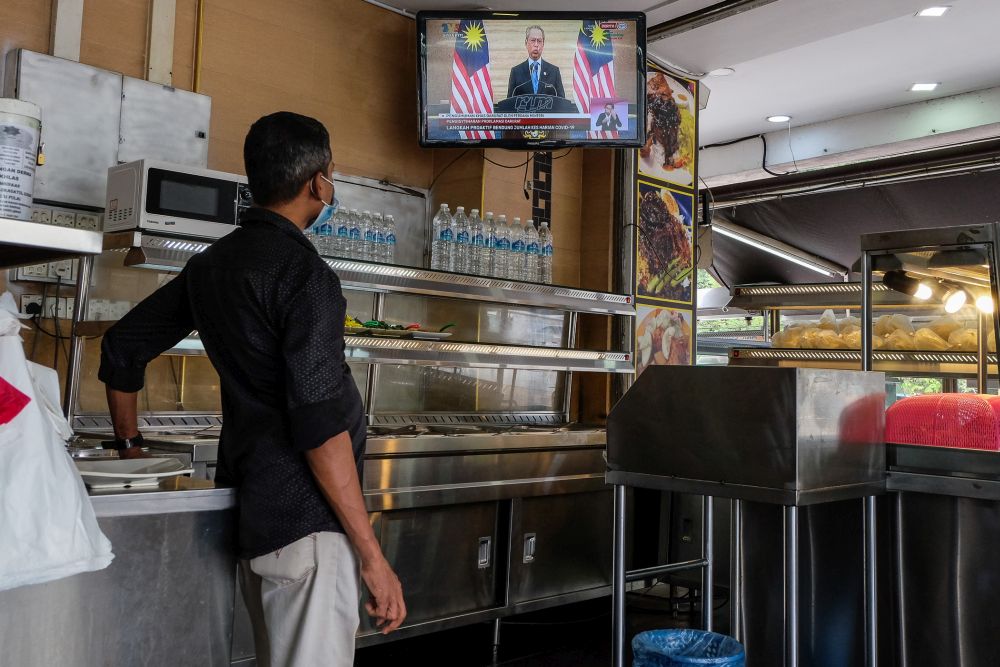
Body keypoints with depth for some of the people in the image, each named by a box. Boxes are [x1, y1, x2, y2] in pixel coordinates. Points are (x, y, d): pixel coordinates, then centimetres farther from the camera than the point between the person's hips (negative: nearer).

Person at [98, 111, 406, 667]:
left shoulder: (210, 265, 11)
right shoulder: (305, 273, -15)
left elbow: (123, 347, 20)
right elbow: (321, 423, -22)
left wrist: (129, 444, 33)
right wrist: (372, 555, -18)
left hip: (251, 506, 9)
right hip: (307, 517, -9)